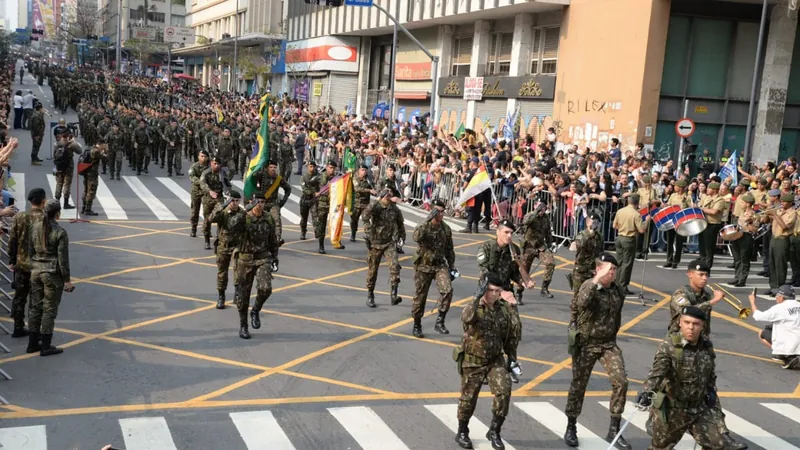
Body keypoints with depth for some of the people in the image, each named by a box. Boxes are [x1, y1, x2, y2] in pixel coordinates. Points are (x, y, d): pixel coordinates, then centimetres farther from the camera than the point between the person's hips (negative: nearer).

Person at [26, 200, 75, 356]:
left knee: (36, 307, 14)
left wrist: (34, 268, 19)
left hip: (36, 271, 6)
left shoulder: (35, 227, 1)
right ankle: (46, 347, 8)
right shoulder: (60, 233, -17)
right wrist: (67, 279, -8)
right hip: (53, 273, -6)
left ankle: (32, 343, 21)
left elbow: (30, 250, 8)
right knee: (49, 310, 2)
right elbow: (63, 258, -15)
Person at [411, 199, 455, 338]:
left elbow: (449, 250, 14)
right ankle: (417, 325, 23)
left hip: (440, 265, 3)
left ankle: (440, 322, -9)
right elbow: (416, 237, -33)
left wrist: (452, 267, 11)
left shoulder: (446, 229, 4)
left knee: (447, 290, -20)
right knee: (420, 296, 5)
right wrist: (428, 220, -35)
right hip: (423, 266, -3)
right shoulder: (423, 226, -9)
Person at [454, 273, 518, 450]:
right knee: (468, 397, 8)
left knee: (504, 392, -11)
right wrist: (477, 297, -48)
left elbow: (510, 336, 10)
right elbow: (466, 318, -42)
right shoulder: (474, 307, -16)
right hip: (473, 361, -3)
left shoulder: (505, 309, -2)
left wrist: (512, 358, 11)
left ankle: (494, 432, 8)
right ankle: (462, 433, 31)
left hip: (495, 360, 3)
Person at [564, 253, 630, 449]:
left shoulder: (618, 290, 2)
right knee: (578, 386, 7)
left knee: (621, 382, -8)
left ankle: (614, 430, 4)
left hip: (609, 343, 4)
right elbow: (581, 303, -39)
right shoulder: (589, 285, -15)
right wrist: (597, 279, -42)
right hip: (586, 344, -4)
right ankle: (571, 428, 26)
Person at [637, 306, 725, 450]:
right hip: (671, 409, -4)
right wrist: (647, 391, -52)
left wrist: (711, 390, 9)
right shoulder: (669, 345, -21)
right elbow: (657, 370, -37)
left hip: (699, 409, 5)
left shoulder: (706, 345, -2)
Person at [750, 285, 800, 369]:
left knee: (762, 334, 12)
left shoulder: (779, 308, -10)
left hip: (788, 346, -6)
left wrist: (752, 302, 17)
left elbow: (758, 316, 0)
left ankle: (786, 357, -2)